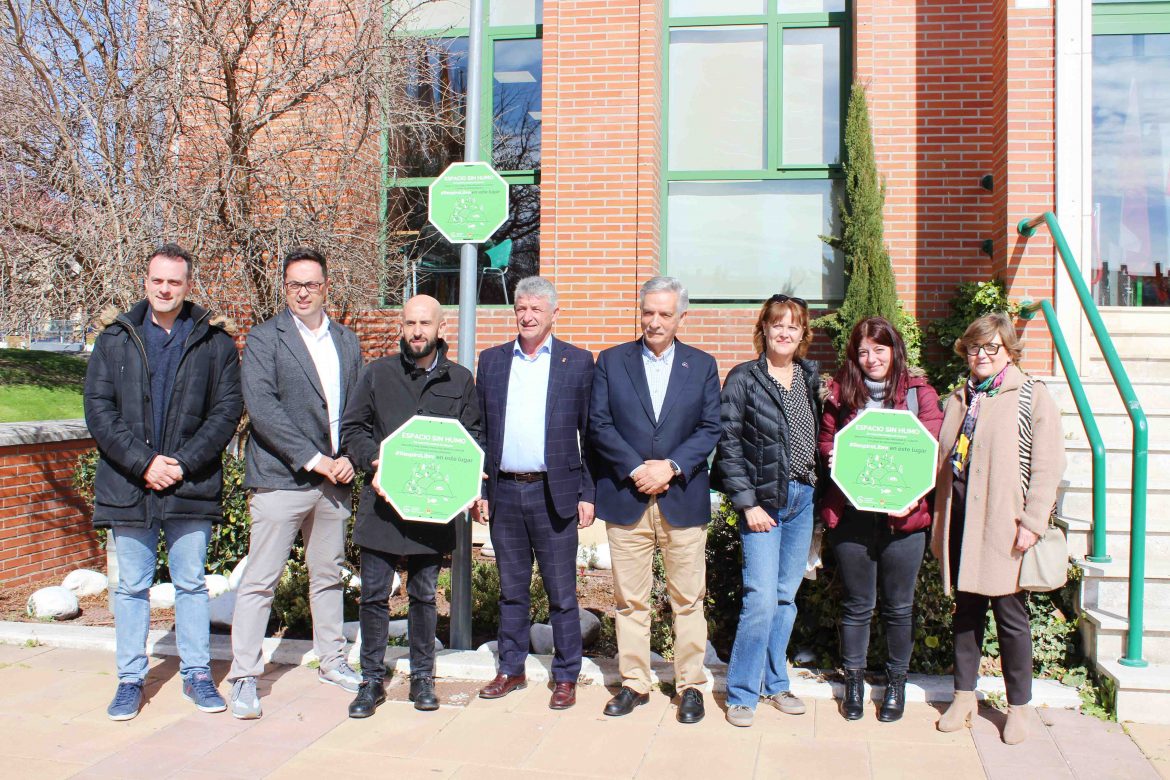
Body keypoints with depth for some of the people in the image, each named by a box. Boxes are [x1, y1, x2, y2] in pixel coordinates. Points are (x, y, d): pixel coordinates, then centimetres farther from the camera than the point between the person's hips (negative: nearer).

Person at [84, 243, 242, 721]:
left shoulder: (215, 341, 2)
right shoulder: (115, 339, 5)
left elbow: (227, 410, -2)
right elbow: (98, 410, 0)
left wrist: (182, 464, -11)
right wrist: (142, 463, -11)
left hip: (192, 486, -1)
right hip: (128, 485, 1)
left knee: (191, 584, 9)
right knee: (132, 587, 10)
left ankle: (197, 675, 21)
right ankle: (130, 680, 22)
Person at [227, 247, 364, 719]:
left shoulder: (347, 342, 13)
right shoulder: (264, 339, -3)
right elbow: (262, 407, -14)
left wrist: (349, 458, -2)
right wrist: (313, 459, -16)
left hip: (334, 479, 5)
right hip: (280, 479, -5)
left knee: (328, 575, 15)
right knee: (260, 580, -2)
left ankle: (332, 661, 28)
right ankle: (244, 676, 7)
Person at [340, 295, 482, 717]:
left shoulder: (460, 380, 7)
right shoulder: (377, 373, 5)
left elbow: (473, 438, 8)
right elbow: (352, 429, 4)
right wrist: (374, 461, -13)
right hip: (382, 500, 0)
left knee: (424, 595, 11)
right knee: (374, 595, 3)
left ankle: (422, 677, 24)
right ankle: (372, 679, 17)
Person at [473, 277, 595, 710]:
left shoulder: (577, 362, 1)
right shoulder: (491, 360, 9)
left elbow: (590, 433, 1)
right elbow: (480, 430, 11)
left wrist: (587, 494, -4)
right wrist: (480, 489, 6)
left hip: (554, 494, -3)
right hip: (504, 492, 3)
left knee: (561, 592, 4)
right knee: (511, 589, 13)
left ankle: (566, 676, 17)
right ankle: (511, 669, 26)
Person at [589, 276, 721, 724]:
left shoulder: (702, 365, 7)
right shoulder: (611, 362, 6)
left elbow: (711, 429, 1)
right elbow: (599, 424, 0)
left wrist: (671, 466, -12)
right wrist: (635, 469, -12)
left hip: (683, 498, 0)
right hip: (626, 499, 0)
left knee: (688, 599, 5)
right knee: (629, 599, 7)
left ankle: (690, 685, 18)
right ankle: (634, 683, 19)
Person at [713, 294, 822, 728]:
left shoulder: (810, 377, 9)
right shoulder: (744, 378, -5)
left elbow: (818, 436, 14)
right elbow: (728, 445, -8)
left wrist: (818, 488, 1)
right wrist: (747, 503, -12)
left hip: (802, 497, 5)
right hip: (764, 499, -5)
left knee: (786, 596, 12)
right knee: (761, 598, -9)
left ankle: (775, 683, 26)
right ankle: (741, 694, 4)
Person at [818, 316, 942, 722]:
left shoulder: (920, 393, 0)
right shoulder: (841, 393, 6)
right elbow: (825, 441, 12)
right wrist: (835, 458, -11)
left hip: (904, 516, -1)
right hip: (851, 514, 1)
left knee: (898, 606, 11)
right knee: (857, 604, 11)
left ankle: (896, 682, 28)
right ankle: (854, 680, 27)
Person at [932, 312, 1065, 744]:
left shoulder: (1033, 396, -1)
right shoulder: (957, 400, 16)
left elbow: (1047, 466, -7)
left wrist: (1032, 522, -14)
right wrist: (939, 524, 14)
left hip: (1004, 523, -5)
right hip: (960, 519, 5)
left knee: (1010, 615, 1)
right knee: (966, 611, 12)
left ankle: (1018, 707, 16)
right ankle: (964, 696, 24)